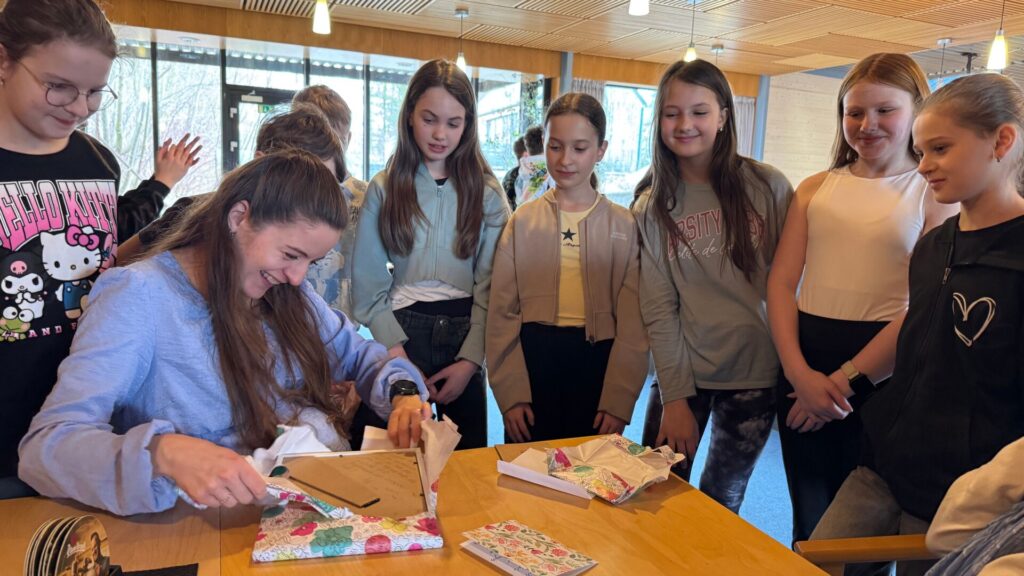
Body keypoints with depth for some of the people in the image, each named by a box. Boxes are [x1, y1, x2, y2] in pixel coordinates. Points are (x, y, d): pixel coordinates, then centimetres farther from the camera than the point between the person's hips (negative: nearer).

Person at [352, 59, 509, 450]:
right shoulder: (384, 189, 1)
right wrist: (396, 351, -12)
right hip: (404, 330, 0)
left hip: (465, 332, 1)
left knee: (470, 456, 10)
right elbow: (368, 285, -3)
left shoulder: (486, 191, 2)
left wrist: (471, 359, -10)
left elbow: (492, 284, -3)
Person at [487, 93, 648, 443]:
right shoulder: (523, 221, 3)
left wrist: (618, 401, -6)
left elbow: (632, 322, 1)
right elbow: (502, 313, 1)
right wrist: (510, 393, -6)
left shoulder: (624, 225, 3)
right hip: (533, 357, 0)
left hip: (597, 360, 0)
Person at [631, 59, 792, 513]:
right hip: (681, 373, 1)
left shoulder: (767, 187, -4)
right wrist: (675, 398, -8)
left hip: (754, 373, 0)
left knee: (721, 502, 13)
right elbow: (658, 310, -4)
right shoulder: (651, 207, -1)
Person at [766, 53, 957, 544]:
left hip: (883, 372, -3)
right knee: (808, 527, 16)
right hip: (804, 369, 3)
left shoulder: (936, 194, -1)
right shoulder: (816, 188, 9)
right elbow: (781, 283, 1)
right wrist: (800, 373, -11)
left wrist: (847, 380, -15)